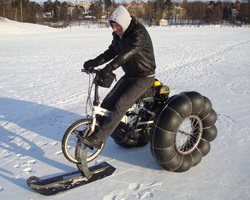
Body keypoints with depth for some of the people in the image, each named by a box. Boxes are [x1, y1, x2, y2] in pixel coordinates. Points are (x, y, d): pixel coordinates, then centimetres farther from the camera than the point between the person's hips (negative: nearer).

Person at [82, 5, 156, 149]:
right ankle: (93, 129, 8)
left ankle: (98, 139, -20)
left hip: (144, 77, -8)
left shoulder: (139, 33, -22)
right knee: (107, 103, -4)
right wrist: (93, 63, -14)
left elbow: (128, 52, -37)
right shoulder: (119, 35, 5)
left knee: (120, 105, -22)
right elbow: (111, 52, 2)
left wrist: (110, 67, -49)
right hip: (129, 75, 8)